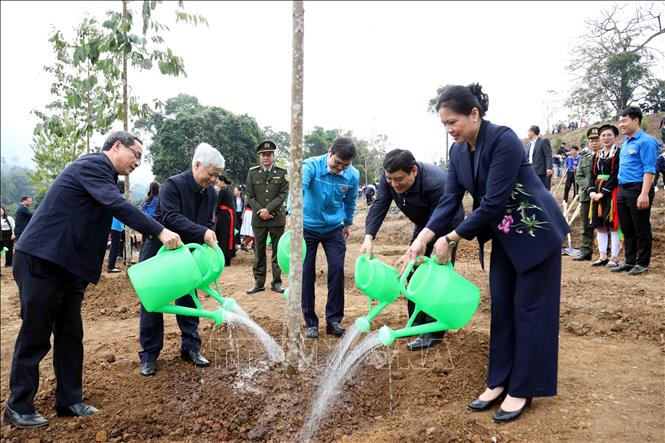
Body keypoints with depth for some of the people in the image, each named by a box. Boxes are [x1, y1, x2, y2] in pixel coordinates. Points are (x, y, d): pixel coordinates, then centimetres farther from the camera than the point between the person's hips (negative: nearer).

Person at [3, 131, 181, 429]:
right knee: (35, 335, 2)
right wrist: (159, 232, -32)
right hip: (41, 262, -9)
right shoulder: (92, 164, -14)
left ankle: (69, 401, 21)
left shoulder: (101, 173, 17)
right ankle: (18, 408, 16)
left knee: (71, 335, 11)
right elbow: (117, 205, -28)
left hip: (67, 267, 9)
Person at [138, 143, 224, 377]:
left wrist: (209, 238, -19)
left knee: (188, 300, 8)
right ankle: (149, 355, 13)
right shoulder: (173, 185, -21)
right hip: (158, 252, -5)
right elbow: (171, 218, -31)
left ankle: (191, 348, 20)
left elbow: (207, 224, 3)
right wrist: (202, 233, -40)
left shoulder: (210, 193, -1)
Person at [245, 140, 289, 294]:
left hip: (277, 218, -1)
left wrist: (268, 209, -13)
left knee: (278, 251, 4)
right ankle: (259, 283, 14)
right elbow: (250, 196, 3)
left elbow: (283, 195, -4)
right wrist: (260, 212, -10)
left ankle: (276, 282, 13)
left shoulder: (282, 172, 3)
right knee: (259, 252, 6)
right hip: (258, 219, 1)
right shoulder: (252, 172, 7)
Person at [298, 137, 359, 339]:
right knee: (307, 273, 1)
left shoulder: (353, 175, -10)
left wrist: (348, 223, 21)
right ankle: (311, 322, 14)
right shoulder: (311, 165, -21)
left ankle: (334, 319, 11)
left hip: (334, 228, 2)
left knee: (337, 270, -5)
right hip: (308, 227, -2)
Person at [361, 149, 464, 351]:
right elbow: (379, 206, -24)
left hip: (448, 222, -7)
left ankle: (434, 332, -7)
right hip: (423, 222, 7)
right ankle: (417, 322, 21)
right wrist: (369, 237, -38)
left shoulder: (436, 182, -39)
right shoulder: (388, 177, -20)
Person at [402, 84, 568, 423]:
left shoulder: (504, 140, -25)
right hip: (504, 235, 7)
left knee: (529, 309, 0)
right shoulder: (458, 151, -2)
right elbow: (450, 200, -4)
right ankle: (499, 381, 20)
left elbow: (493, 203, -28)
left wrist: (450, 238, -24)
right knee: (501, 307, 9)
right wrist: (423, 238, -16)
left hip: (535, 230, -7)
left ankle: (522, 389, 11)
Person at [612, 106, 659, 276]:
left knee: (641, 229, 2)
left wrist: (644, 194, -23)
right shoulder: (625, 142, 16)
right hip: (622, 190, 8)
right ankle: (629, 261, 22)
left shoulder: (646, 141, -10)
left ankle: (642, 263, 11)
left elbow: (649, 170, -16)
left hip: (638, 189, -8)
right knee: (627, 229, 13)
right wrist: (620, 190, 16)